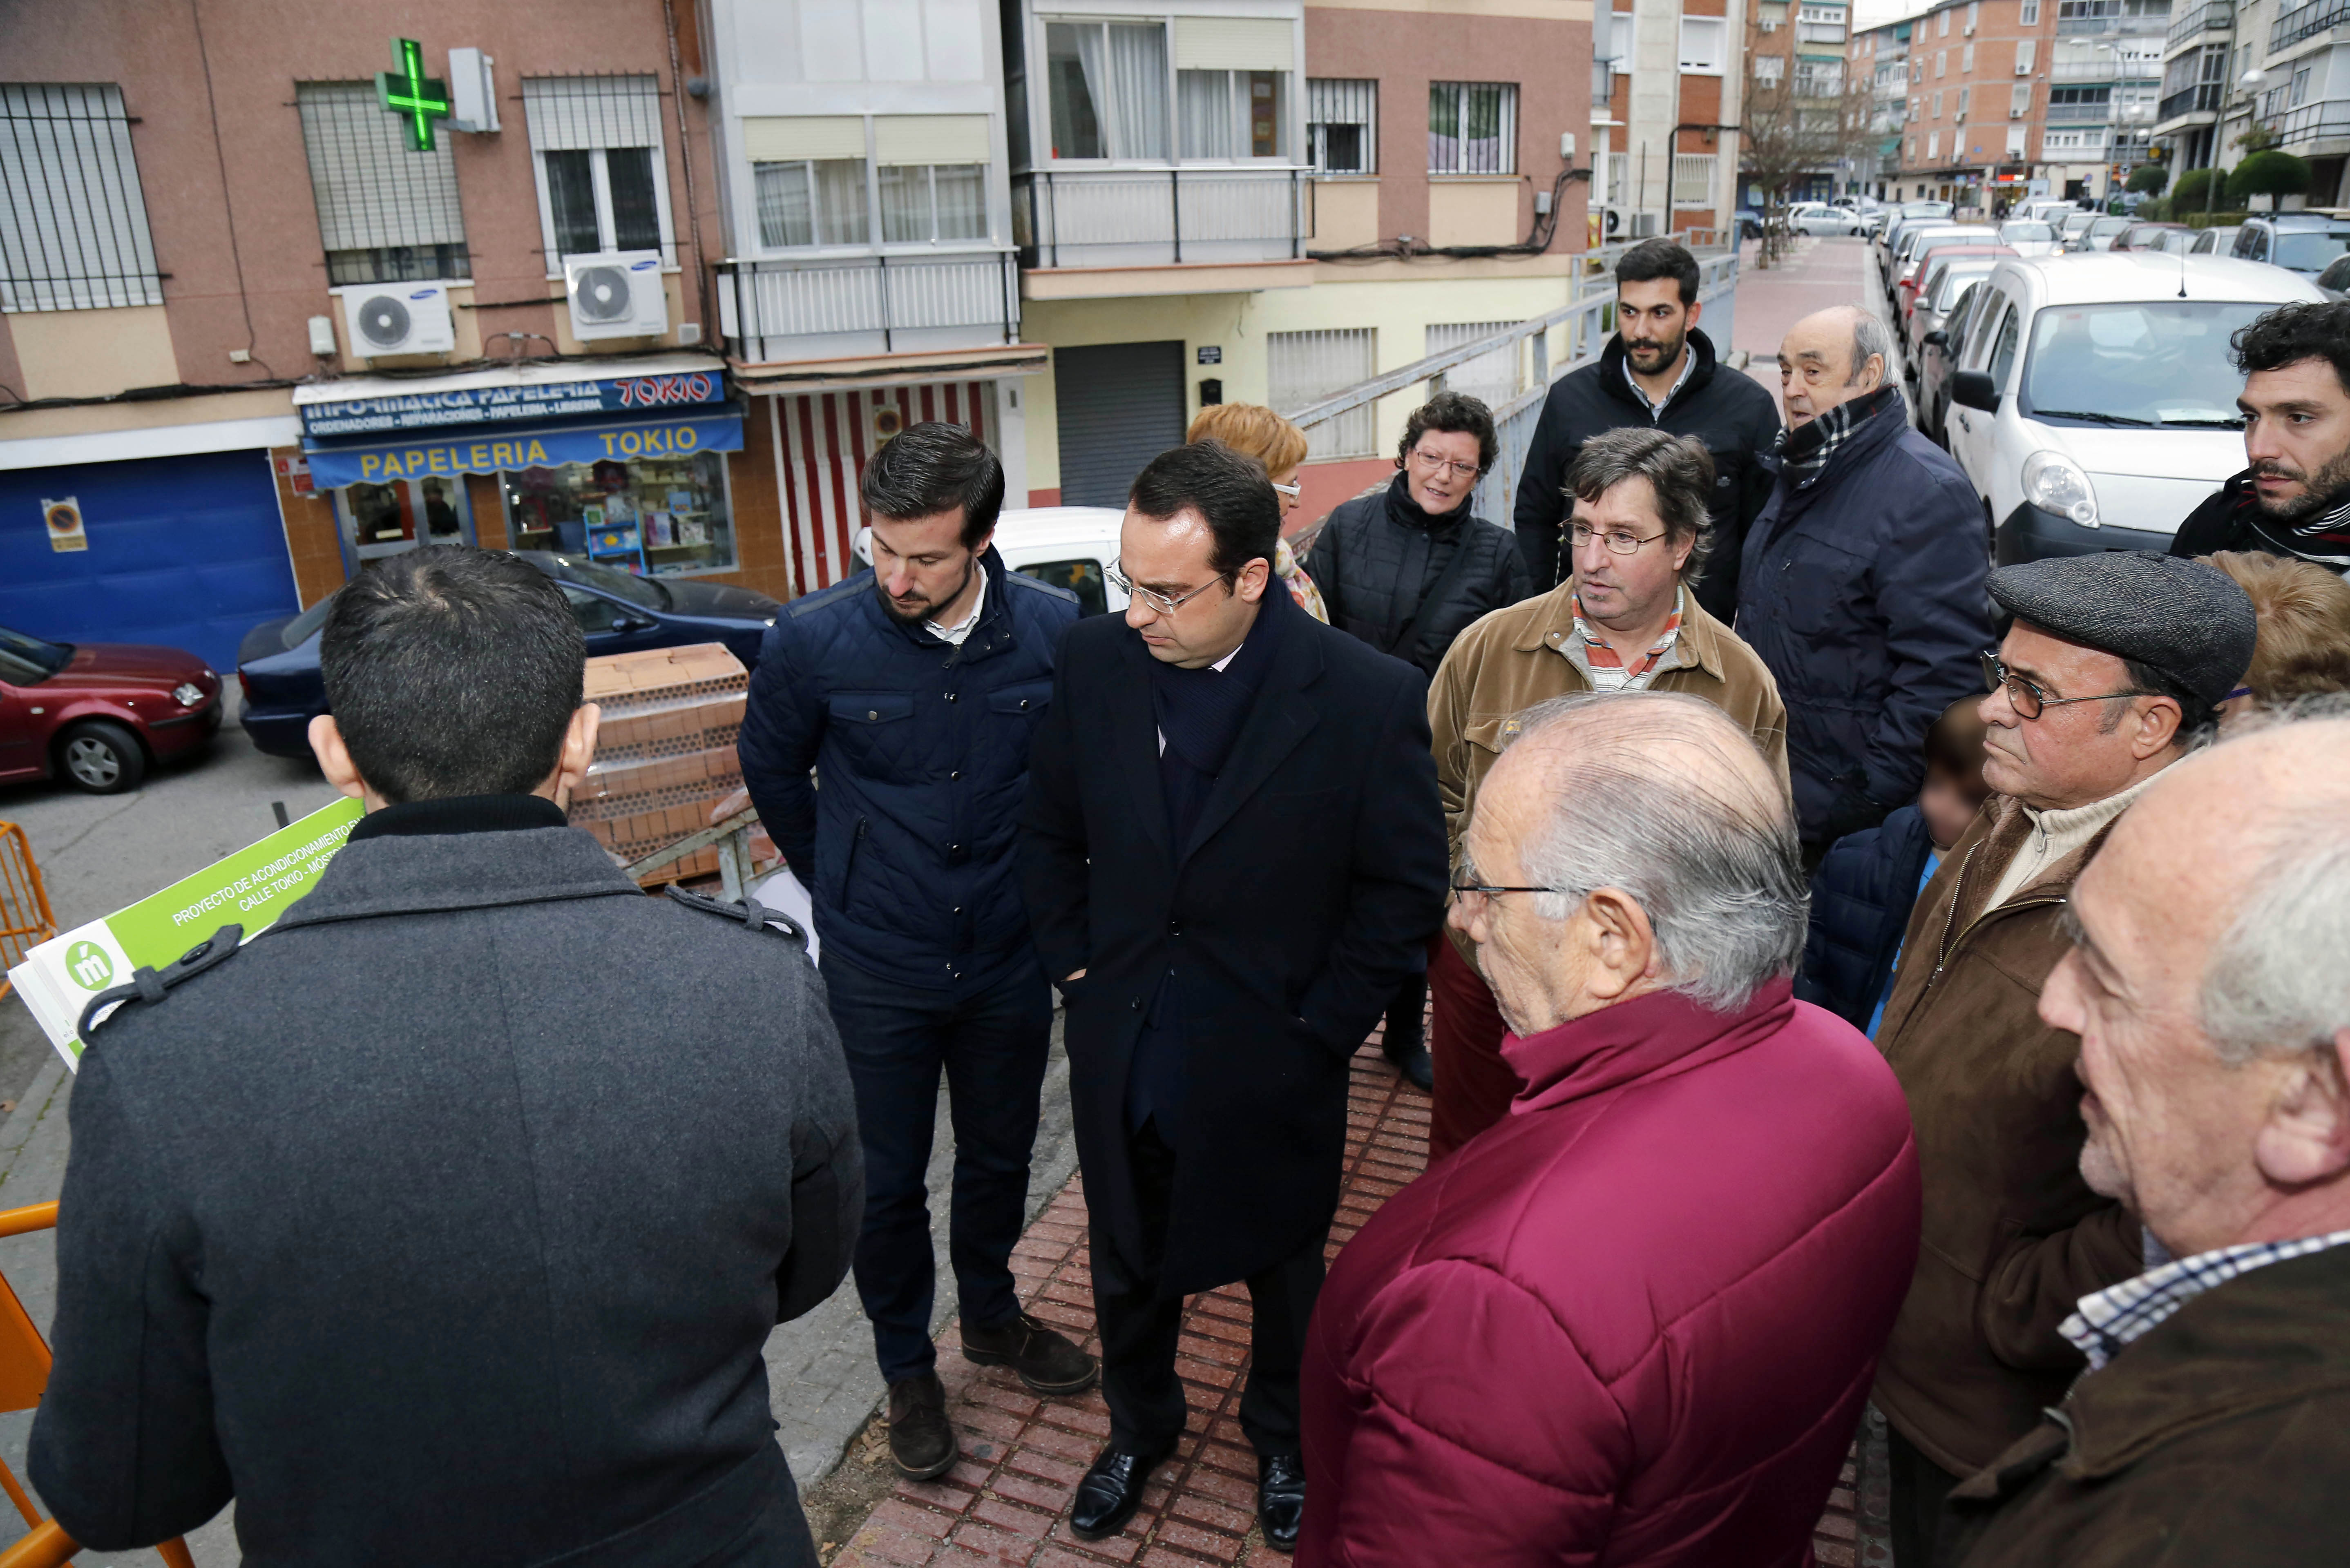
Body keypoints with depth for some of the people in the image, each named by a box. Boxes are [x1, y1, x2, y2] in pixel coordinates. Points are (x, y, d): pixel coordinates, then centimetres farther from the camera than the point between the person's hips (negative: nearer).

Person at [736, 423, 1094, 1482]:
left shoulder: (1057, 631, -14)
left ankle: (991, 1316, 47)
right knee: (888, 1181, 13)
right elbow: (772, 772, 3)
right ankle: (908, 1368, 37)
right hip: (877, 970, -1)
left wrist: (1042, 898, 8)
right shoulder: (813, 640, -17)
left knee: (999, 1156, 21)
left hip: (1009, 958, 2)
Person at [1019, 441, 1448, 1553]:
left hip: (1270, 1066, -2)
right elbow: (1049, 834, 5)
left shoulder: (1368, 696, -20)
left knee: (1284, 1268, 22)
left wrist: (1320, 1026, -10)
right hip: (1121, 1056, 3)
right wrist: (1078, 969, 0)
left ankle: (1281, 1436, 51)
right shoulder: (1096, 660, -9)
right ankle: (1138, 1426, 53)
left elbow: (1407, 887, -10)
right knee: (1126, 1264, 23)